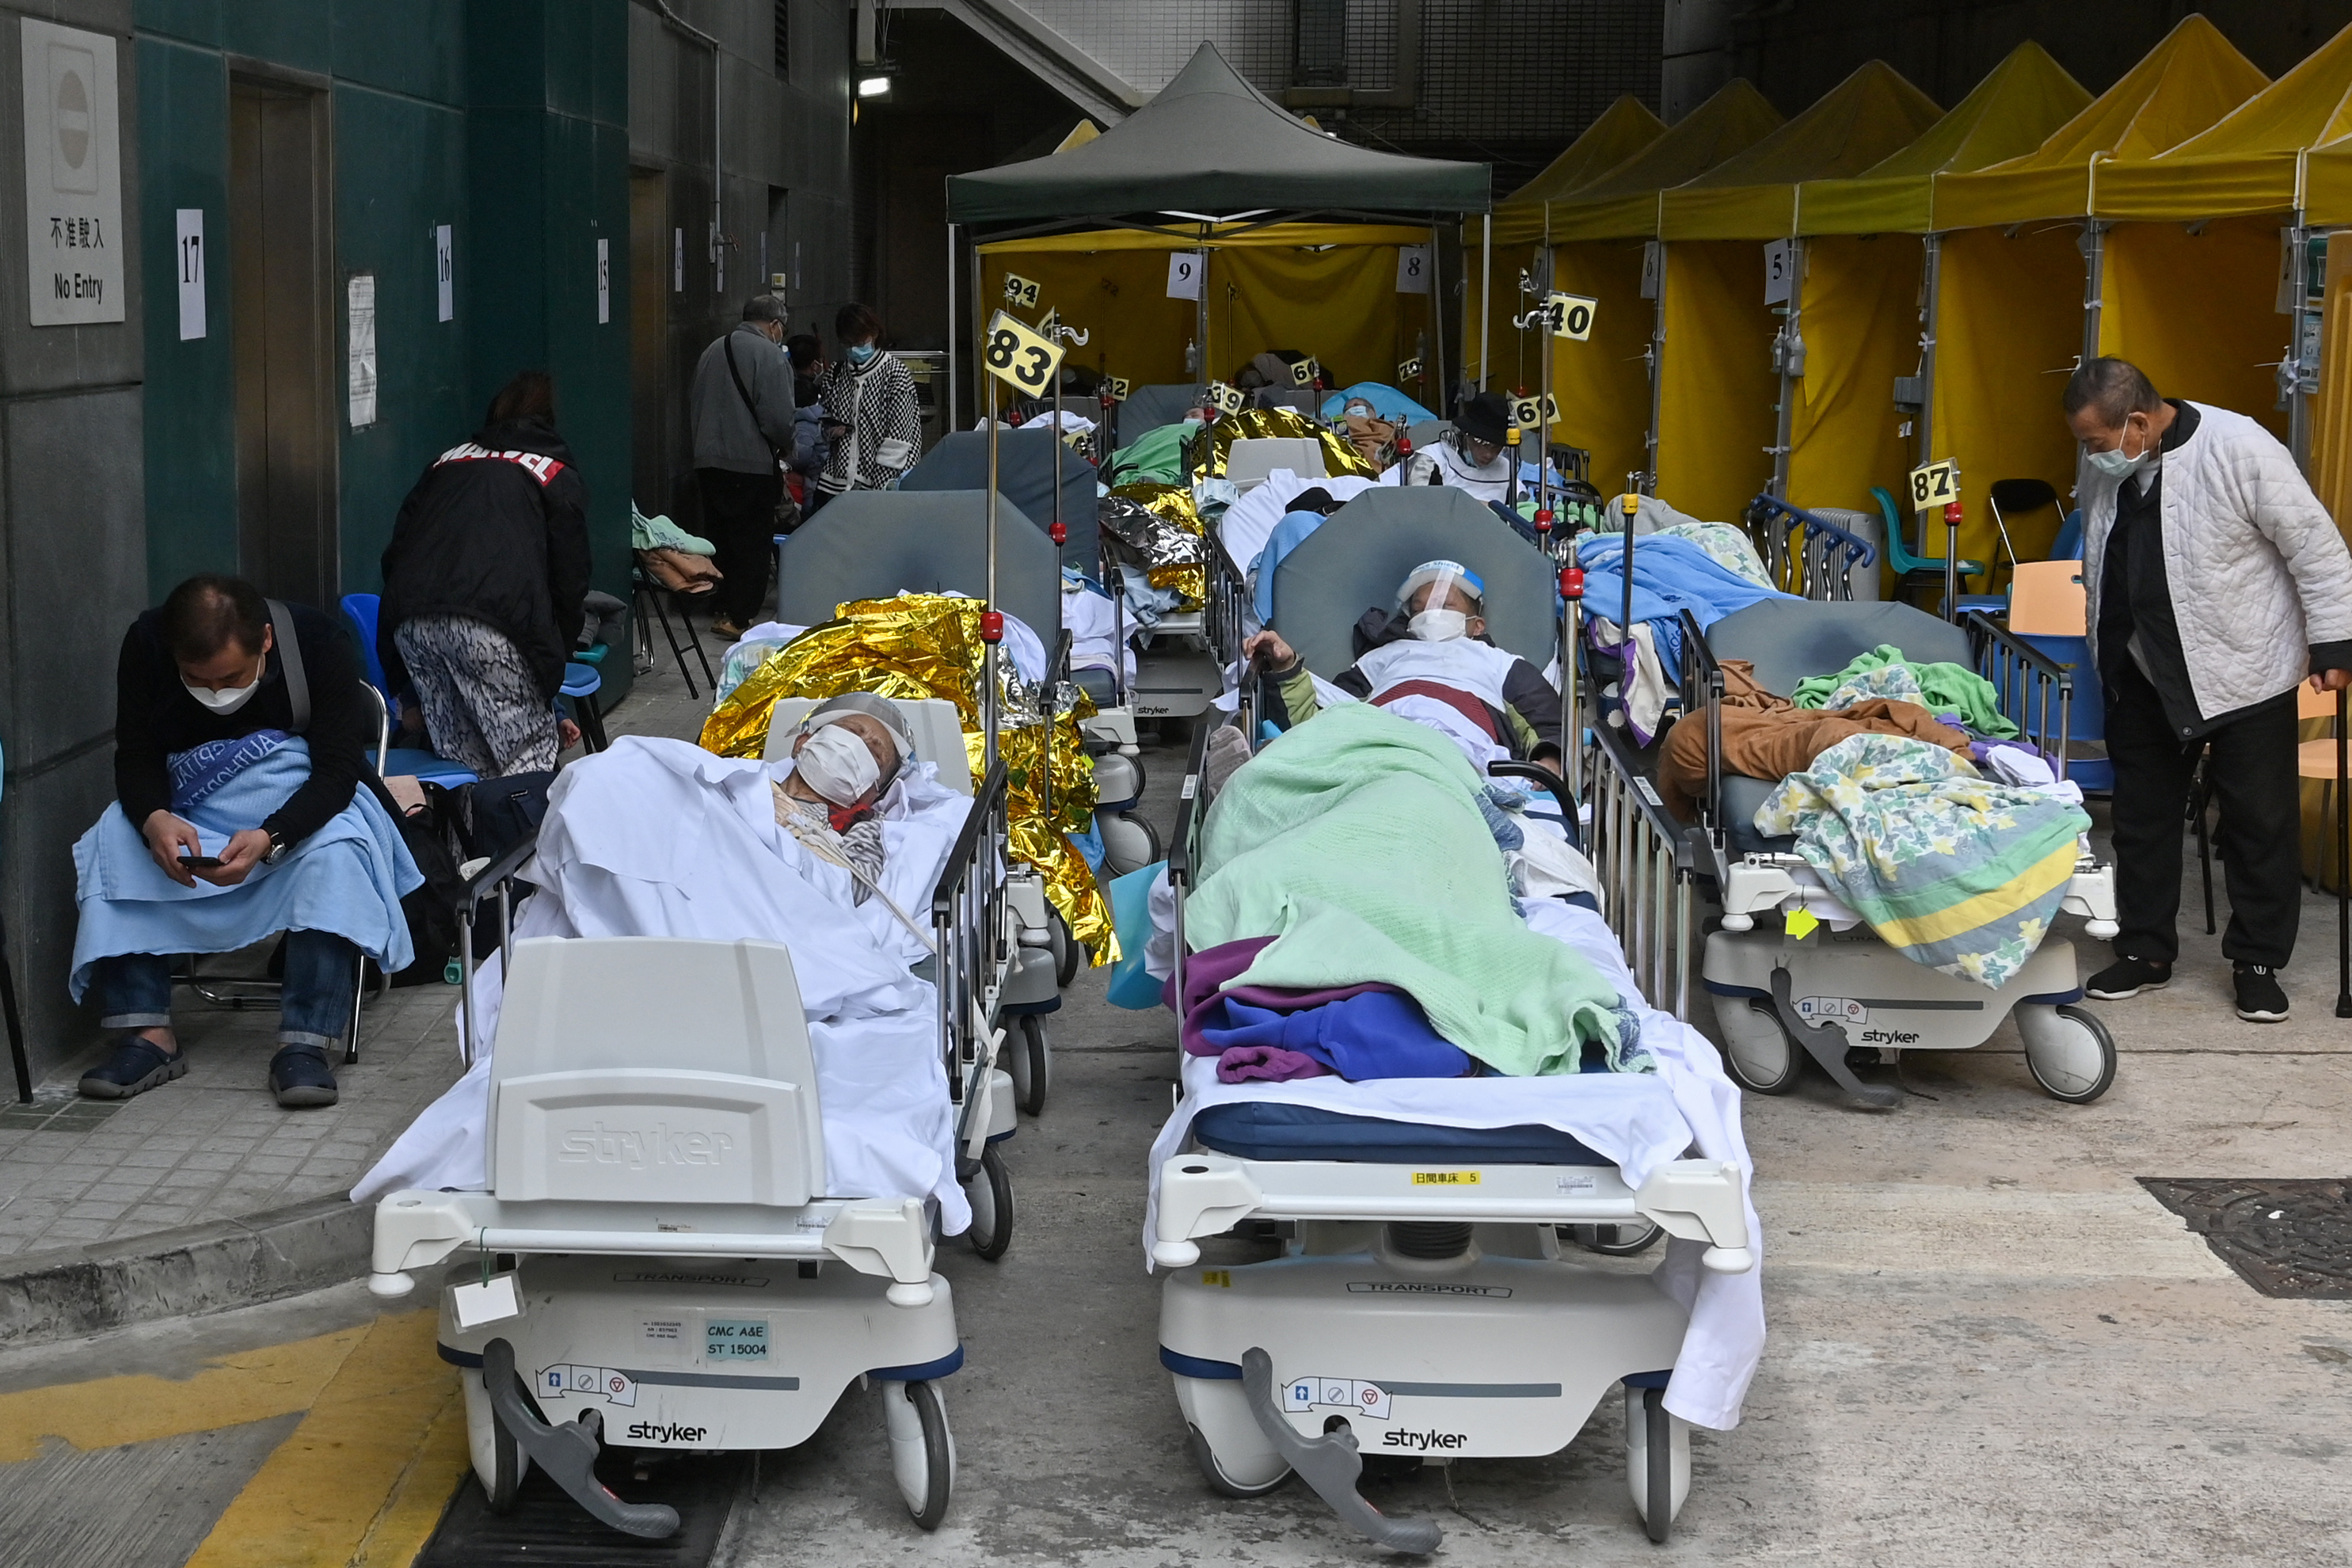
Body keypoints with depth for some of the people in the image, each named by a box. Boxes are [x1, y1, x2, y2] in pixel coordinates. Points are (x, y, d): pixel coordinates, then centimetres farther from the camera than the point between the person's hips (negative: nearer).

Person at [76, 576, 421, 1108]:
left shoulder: (318, 641, -23)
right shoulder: (146, 645, -15)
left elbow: (338, 771, -23)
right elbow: (135, 758, -10)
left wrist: (269, 837, -42)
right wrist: (154, 819, -34)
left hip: (306, 802, -3)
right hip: (186, 806, 3)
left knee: (336, 850, -35)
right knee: (115, 841, -24)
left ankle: (305, 1044, -37)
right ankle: (149, 1033, -26)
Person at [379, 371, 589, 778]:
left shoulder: (446, 461, 30)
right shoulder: (558, 475, 17)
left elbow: (396, 550, 25)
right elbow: (569, 580, 13)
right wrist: (555, 657, 23)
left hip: (411, 622, 5)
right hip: (493, 624, -5)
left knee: (462, 761, 10)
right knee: (530, 757, -1)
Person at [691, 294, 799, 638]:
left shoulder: (713, 351, 11)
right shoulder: (770, 355, -12)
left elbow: (692, 406, 18)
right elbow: (778, 417, -18)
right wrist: (785, 448, 0)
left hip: (708, 463, 7)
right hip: (753, 465, -7)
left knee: (720, 539, 16)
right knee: (752, 543, 0)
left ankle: (720, 609, 23)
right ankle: (739, 617, -2)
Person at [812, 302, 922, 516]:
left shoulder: (894, 371, -2)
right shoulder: (836, 375, 13)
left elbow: (899, 434, -8)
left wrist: (880, 486, -14)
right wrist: (830, 430, 0)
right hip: (836, 479, 5)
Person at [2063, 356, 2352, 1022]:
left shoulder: (2238, 449, -21)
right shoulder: (2105, 465, -2)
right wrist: (2106, 650, 19)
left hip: (2243, 669, -6)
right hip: (2143, 677, 6)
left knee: (2261, 821, 4)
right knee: (2142, 815, 12)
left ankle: (2258, 963, 14)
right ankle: (2145, 951, 24)